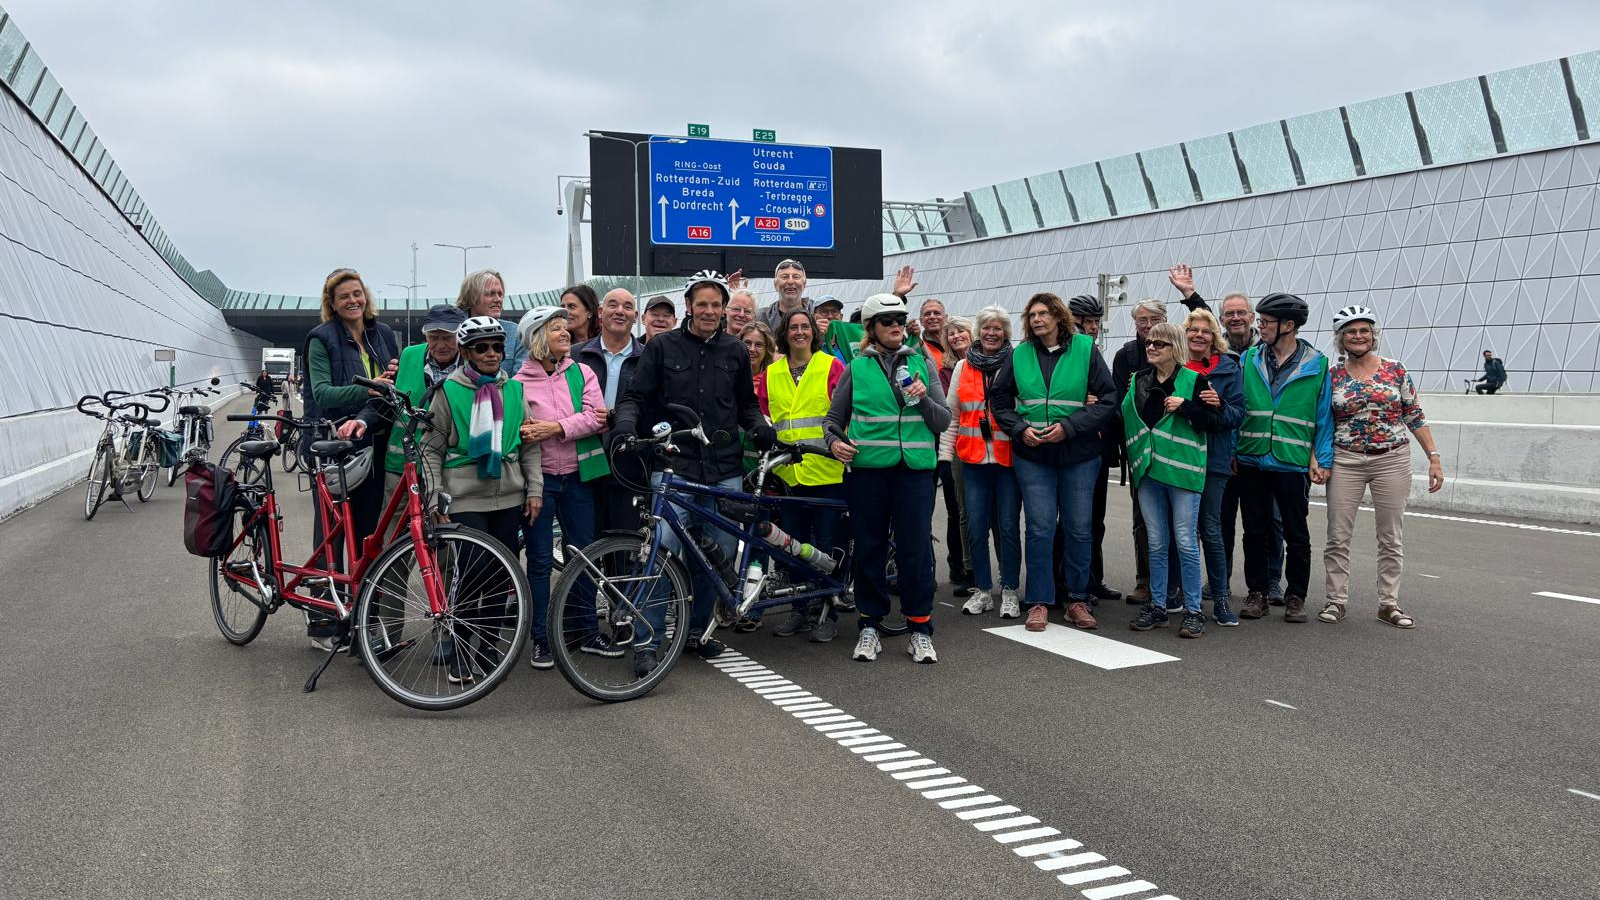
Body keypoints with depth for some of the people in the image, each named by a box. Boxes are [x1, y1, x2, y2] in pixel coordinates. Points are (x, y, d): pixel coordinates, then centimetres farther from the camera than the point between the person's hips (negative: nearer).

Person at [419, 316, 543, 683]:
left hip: (509, 497, 4)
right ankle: (460, 655, 6)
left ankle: (489, 647, 21)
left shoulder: (514, 389, 9)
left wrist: (534, 488, 6)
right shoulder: (448, 391, -1)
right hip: (466, 498, -4)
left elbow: (529, 444, 13)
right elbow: (431, 449, 1)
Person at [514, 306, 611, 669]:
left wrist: (555, 427, -19)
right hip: (538, 478, -2)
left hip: (577, 477, 3)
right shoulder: (520, 382, -2)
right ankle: (540, 639, 14)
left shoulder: (582, 373, 4)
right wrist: (525, 433, -25)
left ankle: (586, 632, 22)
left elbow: (595, 417, -8)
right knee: (540, 561, 4)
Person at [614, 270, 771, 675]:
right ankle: (647, 642, -3)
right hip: (674, 466, -3)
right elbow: (636, 396, 4)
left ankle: (697, 630, 24)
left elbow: (747, 403, 19)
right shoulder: (662, 346, 3)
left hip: (724, 470, 3)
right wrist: (626, 421, -16)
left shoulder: (735, 351, 10)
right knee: (664, 552, -11)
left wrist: (760, 427, -1)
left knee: (719, 554, 7)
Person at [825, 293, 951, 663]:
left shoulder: (921, 364, 10)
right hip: (867, 469, 0)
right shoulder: (857, 368, 8)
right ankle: (869, 626, 17)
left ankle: (920, 629, 9)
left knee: (916, 548, -2)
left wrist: (925, 399, -10)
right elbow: (834, 418, 14)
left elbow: (943, 421, 8)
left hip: (915, 469, 0)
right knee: (869, 547, 6)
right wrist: (835, 442, -6)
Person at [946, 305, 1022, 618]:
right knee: (976, 527, 4)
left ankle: (1009, 592, 12)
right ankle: (983, 591, 16)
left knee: (1008, 526, 1)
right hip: (973, 457, 3)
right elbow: (950, 411, 13)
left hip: (1008, 457, -3)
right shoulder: (963, 367, 10)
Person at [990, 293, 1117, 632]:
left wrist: (1070, 427, -14)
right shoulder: (1019, 354, 4)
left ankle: (1077, 600, 20)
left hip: (1079, 454, -1)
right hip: (1032, 455, 1)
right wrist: (1020, 429, -6)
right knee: (1040, 528, 1)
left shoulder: (1085, 349, -3)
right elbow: (999, 398, 11)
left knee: (1080, 528, 7)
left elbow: (1108, 397, -5)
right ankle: (1039, 602, 10)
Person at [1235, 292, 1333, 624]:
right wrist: (1232, 451, 1)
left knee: (1296, 535, 6)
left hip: (1293, 463, -2)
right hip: (1252, 460, 3)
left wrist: (1321, 459, -5)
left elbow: (1324, 415, 1)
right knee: (1255, 532, 10)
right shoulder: (1249, 359, 5)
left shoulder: (1316, 364, -1)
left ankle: (1295, 597, 18)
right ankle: (1256, 593, 20)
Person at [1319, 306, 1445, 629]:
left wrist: (1434, 458, -1)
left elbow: (1416, 418, 3)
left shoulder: (1396, 371, 1)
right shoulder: (1331, 377, 1)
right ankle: (1336, 601, 10)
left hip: (1392, 460, 0)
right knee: (1338, 537, 0)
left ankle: (1389, 604, 16)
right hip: (1345, 462, 0)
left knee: (1390, 538, 6)